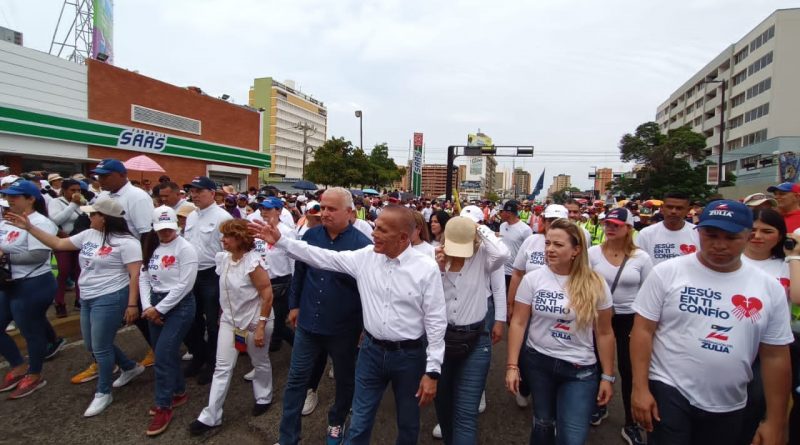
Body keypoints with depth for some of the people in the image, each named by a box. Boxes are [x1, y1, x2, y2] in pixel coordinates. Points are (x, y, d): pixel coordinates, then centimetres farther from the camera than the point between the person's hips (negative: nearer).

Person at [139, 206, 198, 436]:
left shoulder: (185, 248, -14)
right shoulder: (151, 248, 8)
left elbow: (184, 285, -18)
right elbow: (143, 278, 7)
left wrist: (159, 309, -15)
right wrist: (147, 307, -5)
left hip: (179, 305, -7)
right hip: (155, 304, 7)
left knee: (163, 355, -7)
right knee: (166, 353, 15)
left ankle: (164, 407, 9)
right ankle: (179, 393, 34)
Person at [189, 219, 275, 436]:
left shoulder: (253, 263, -25)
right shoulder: (223, 258, -2)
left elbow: (267, 295, -23)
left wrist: (261, 326, -22)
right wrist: (223, 314, 18)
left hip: (254, 322, -6)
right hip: (229, 320, 6)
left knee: (260, 363, 15)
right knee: (222, 368, 9)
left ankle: (264, 398, 39)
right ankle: (210, 416, 19)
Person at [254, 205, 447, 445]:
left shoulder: (427, 268, -16)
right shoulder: (365, 256, -6)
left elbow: (436, 322, -13)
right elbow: (324, 257, -1)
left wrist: (432, 371, -12)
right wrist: (281, 241, -4)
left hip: (409, 355, -2)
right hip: (371, 349, 3)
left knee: (408, 423, 20)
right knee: (359, 423, 17)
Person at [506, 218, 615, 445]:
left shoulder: (596, 285, -8)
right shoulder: (532, 279, -8)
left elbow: (604, 333, 0)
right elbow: (518, 323, -5)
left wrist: (607, 376, 2)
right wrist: (512, 366, -8)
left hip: (580, 369, -1)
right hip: (537, 362, 1)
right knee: (543, 424, 18)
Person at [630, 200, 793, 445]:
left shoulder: (770, 288, 0)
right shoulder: (667, 272, -9)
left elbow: (775, 356, 5)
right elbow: (643, 330, -9)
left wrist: (775, 421, 6)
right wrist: (640, 388, -12)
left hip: (728, 408, 4)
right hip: (669, 391, -3)